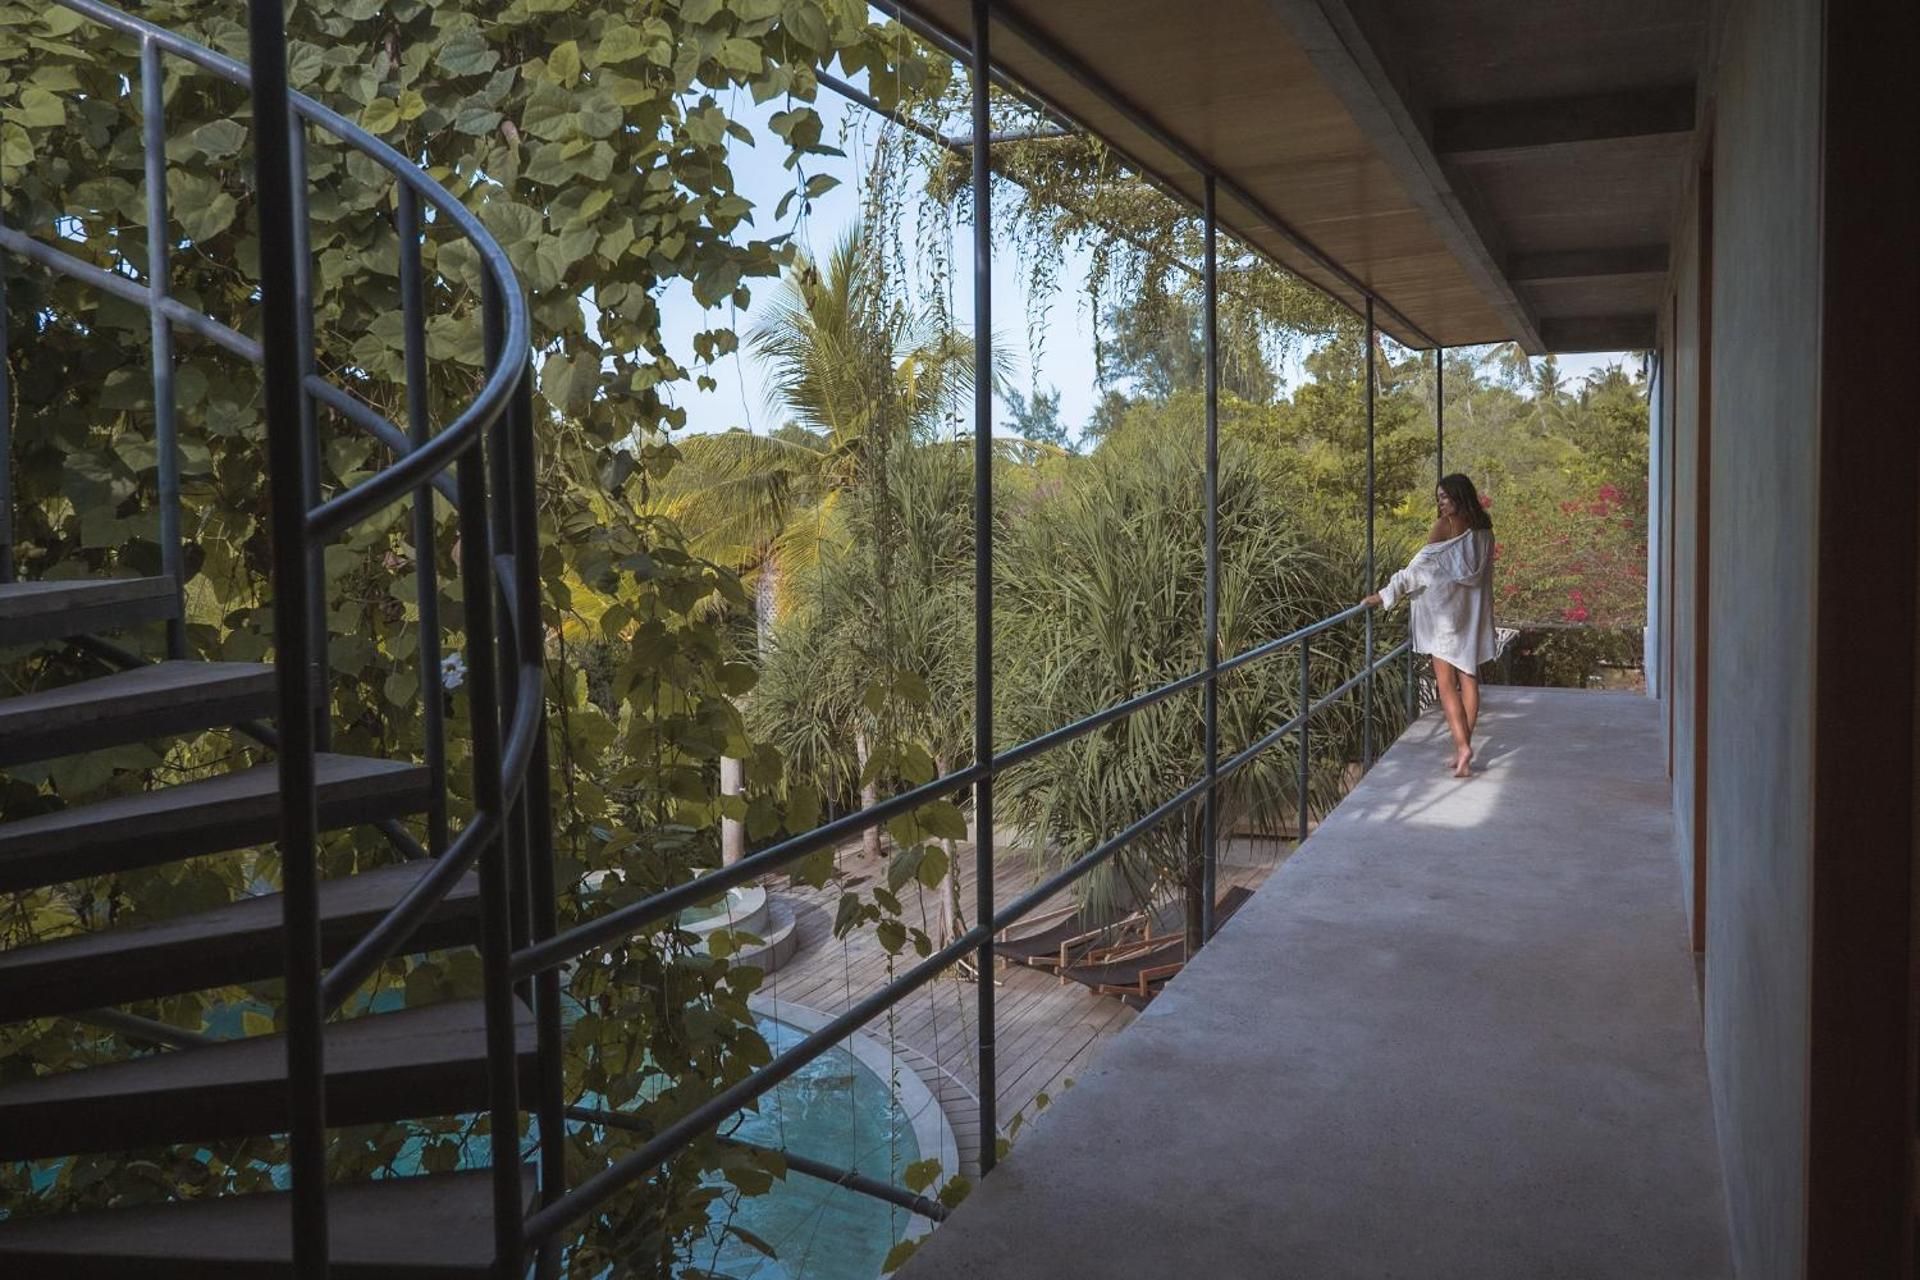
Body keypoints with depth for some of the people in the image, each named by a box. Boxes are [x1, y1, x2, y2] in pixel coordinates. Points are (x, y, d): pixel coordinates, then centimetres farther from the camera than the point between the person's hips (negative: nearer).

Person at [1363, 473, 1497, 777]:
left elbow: (1421, 566, -16)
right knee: (1469, 681, 10)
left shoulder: (1445, 526, -13)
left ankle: (1462, 746, -15)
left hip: (1447, 613, -6)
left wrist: (1386, 595, -12)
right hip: (1474, 614, 6)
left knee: (1447, 684, -4)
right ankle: (1464, 747, 14)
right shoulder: (1483, 529, 8)